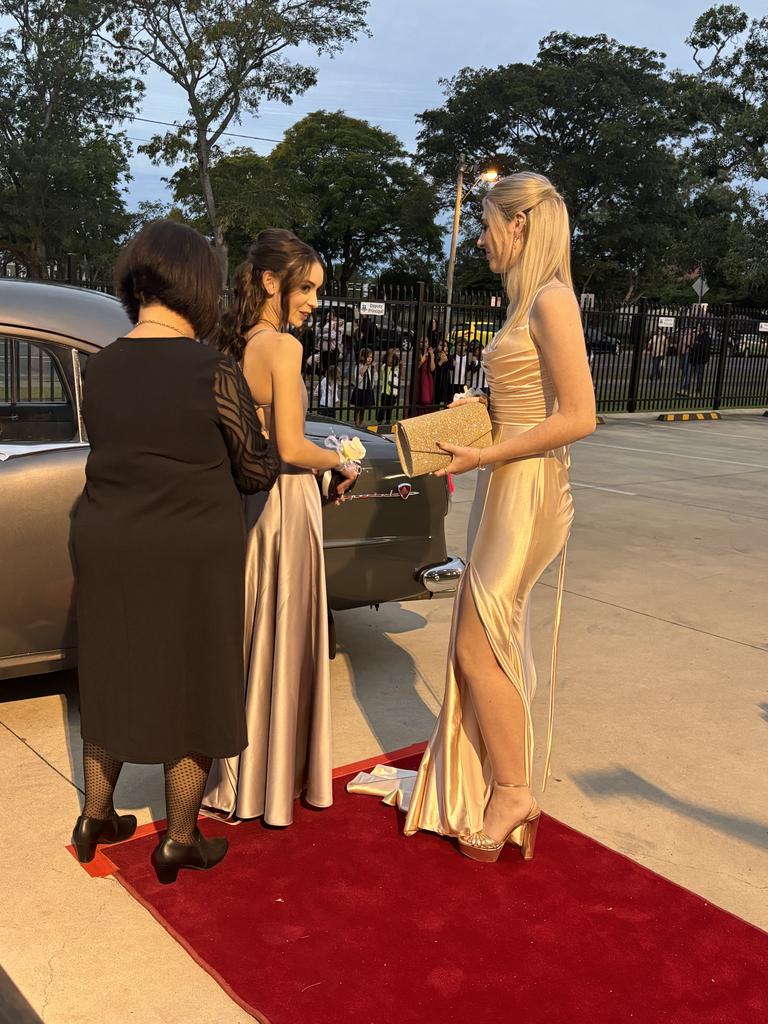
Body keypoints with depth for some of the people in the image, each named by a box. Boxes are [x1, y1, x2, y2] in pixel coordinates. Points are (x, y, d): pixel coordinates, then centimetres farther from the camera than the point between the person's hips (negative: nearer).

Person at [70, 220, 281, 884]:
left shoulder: (101, 366, 0)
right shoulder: (214, 373, -14)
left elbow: (117, 451, 9)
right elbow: (258, 470, -7)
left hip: (107, 550, 5)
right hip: (192, 556, -5)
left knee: (112, 680, 20)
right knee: (192, 689, 10)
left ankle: (96, 818, 35)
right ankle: (179, 842, 23)